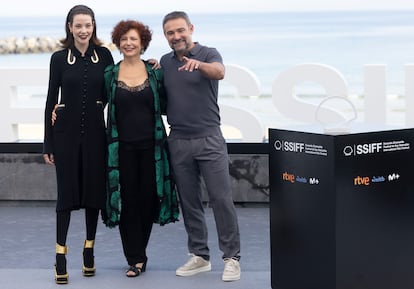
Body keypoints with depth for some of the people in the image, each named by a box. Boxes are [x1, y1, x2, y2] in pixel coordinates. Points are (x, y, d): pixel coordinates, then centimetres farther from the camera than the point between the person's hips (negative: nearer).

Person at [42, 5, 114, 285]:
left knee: (94, 190, 6)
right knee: (66, 192, -1)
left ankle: (89, 251, 19)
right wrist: (48, 143, 1)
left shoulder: (104, 55, 2)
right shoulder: (59, 58, 0)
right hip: (66, 131, -1)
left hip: (95, 131, 1)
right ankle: (61, 256, 1)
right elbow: (51, 100, 2)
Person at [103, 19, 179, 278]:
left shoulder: (154, 71, 4)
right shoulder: (110, 74, 3)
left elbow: (165, 106, 7)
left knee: (148, 198, 3)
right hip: (123, 146, 0)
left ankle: (138, 253, 21)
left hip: (151, 144, 1)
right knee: (128, 200, 0)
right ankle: (135, 259, 8)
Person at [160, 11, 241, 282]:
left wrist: (198, 64, -49)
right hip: (178, 142, 4)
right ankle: (199, 256, 17)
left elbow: (220, 72, -29)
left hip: (209, 139, -4)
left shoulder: (208, 54, -6)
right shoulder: (164, 62, 10)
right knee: (189, 202, 8)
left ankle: (232, 257, 2)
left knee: (221, 198, -5)